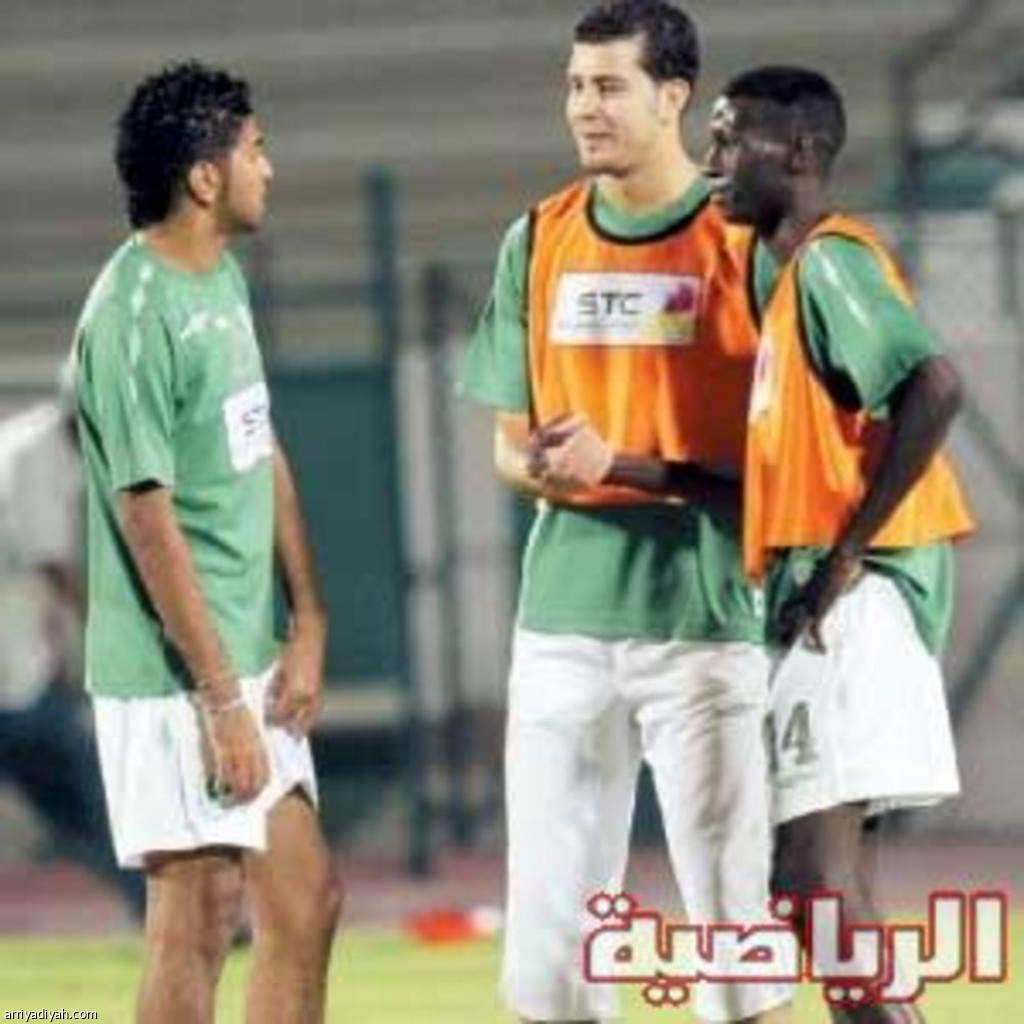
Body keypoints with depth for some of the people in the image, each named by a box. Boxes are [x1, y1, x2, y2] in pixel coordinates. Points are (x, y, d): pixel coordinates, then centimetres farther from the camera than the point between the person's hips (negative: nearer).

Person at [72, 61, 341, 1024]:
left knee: (307, 902, 11)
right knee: (199, 917, -4)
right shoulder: (134, 316, -18)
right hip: (174, 677, -9)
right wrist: (221, 700, -18)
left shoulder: (224, 278, 10)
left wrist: (307, 625, 6)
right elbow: (149, 520, -20)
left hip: (250, 660, 9)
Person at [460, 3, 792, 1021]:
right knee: (547, 907, 5)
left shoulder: (742, 241, -4)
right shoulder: (539, 240, 10)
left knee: (729, 899, -2)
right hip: (563, 619, 4)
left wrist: (620, 462, -14)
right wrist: (536, 467, -9)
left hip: (706, 615, -4)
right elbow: (510, 437, 14)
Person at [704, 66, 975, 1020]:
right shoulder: (780, 268, 18)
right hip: (814, 598, 10)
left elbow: (933, 388, -26)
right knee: (813, 868, 11)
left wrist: (849, 549, -21)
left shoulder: (829, 261, -12)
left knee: (817, 863, -16)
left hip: (854, 595, -10)